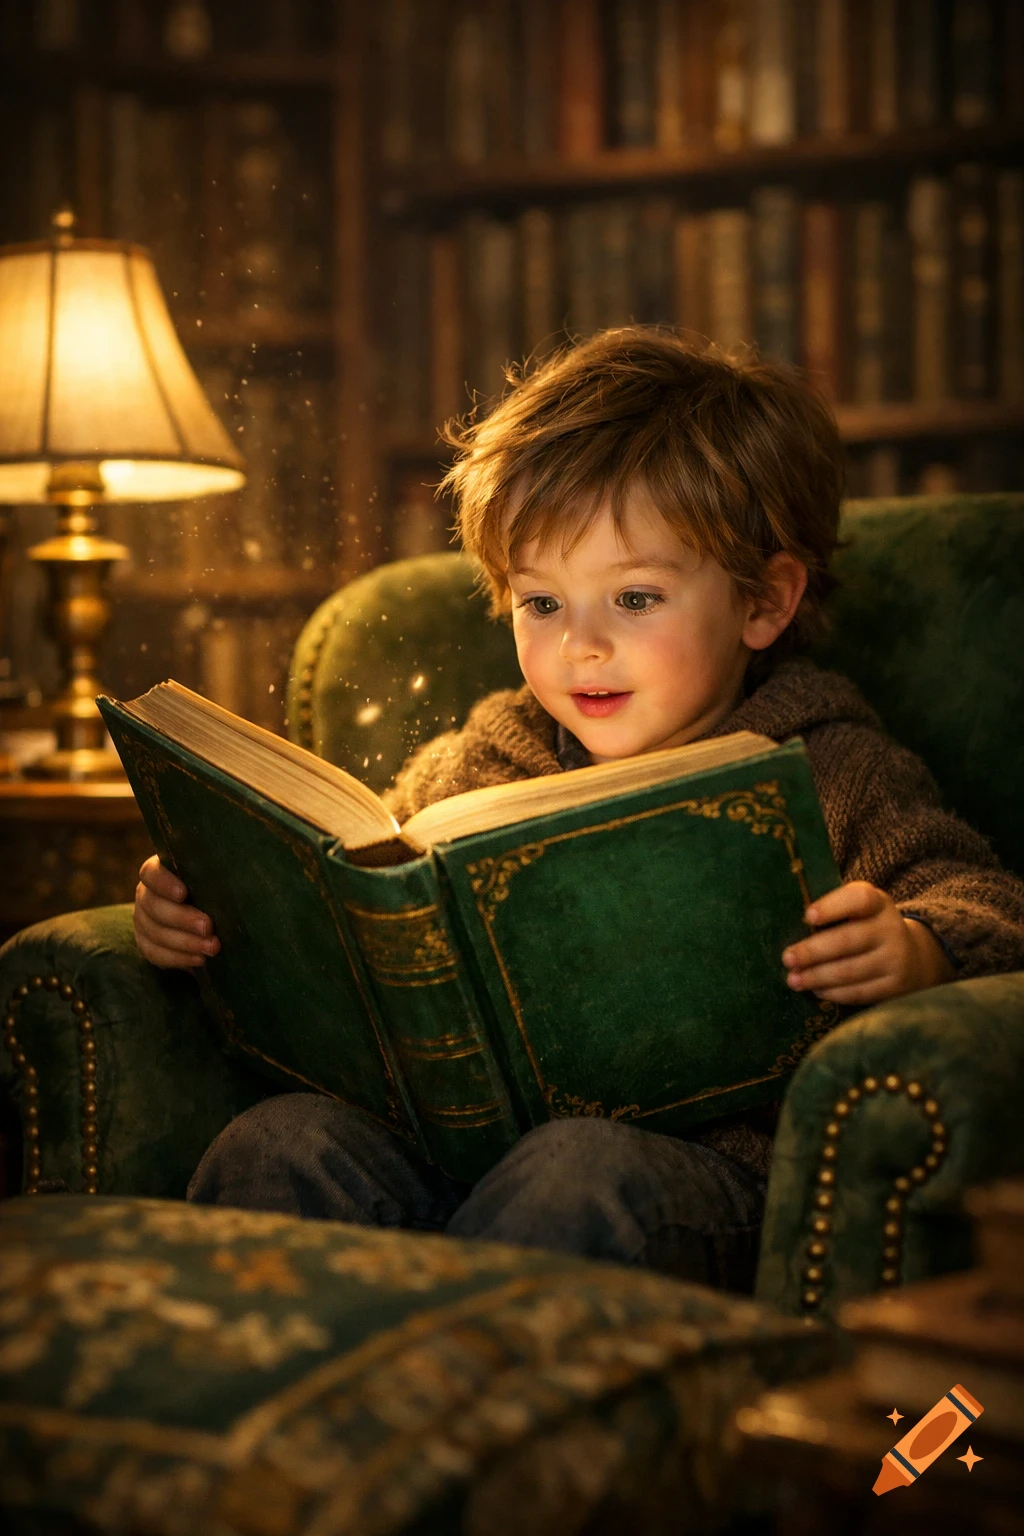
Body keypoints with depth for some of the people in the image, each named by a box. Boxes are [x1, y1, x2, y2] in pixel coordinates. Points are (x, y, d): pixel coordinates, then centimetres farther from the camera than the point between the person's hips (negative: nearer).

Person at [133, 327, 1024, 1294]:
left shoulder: (821, 772, 10)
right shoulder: (474, 763, 22)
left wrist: (917, 951, -24)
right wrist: (207, 911, 6)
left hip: (703, 1151, -3)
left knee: (585, 1174, -38)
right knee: (279, 1143, -26)